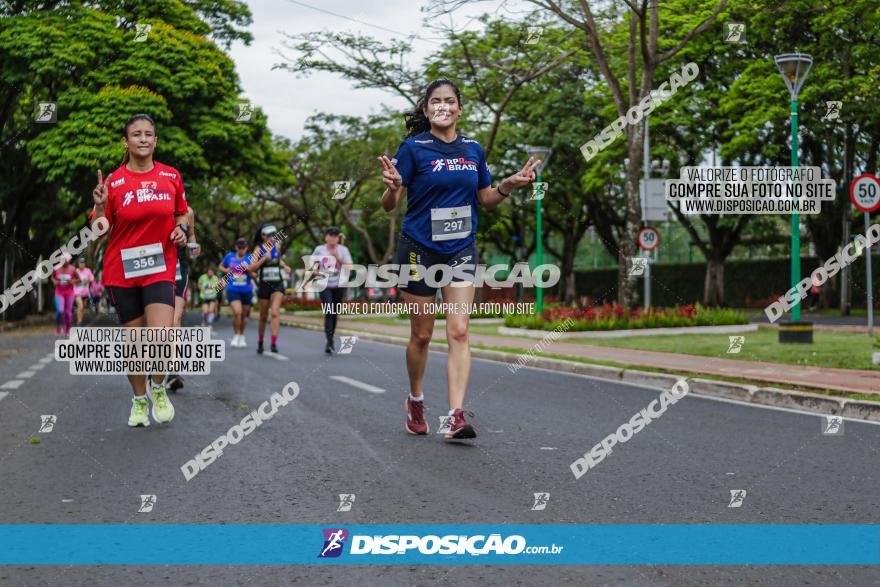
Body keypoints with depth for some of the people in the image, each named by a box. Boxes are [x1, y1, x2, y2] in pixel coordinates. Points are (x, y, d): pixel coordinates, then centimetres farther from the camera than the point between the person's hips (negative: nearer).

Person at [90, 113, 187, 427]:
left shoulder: (171, 176, 3)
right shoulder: (114, 182, -4)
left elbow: (181, 213, 20)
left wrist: (181, 229, -1)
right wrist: (99, 205, -20)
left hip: (160, 268, 0)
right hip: (122, 271, 0)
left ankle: (158, 389, 11)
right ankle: (139, 400, 27)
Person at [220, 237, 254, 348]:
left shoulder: (249, 258, 0)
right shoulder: (230, 256, 2)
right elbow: (221, 266, 19)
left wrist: (248, 269, -22)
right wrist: (226, 270, -2)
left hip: (246, 290, 1)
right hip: (232, 290, -1)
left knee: (243, 315, 11)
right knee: (237, 312, -19)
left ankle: (241, 336, 31)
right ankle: (236, 336, 0)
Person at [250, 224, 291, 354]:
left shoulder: (277, 246, 5)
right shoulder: (259, 249, -3)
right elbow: (252, 268, -12)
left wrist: (284, 266, 7)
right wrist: (264, 259, -24)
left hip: (277, 285, 1)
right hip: (264, 285, -1)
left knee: (275, 313, -17)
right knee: (263, 317, 9)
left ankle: (274, 343, -23)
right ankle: (260, 342, 29)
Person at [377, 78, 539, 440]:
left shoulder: (473, 150, 6)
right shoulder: (414, 148, -7)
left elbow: (486, 200, 15)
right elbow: (389, 206, -8)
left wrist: (509, 186, -3)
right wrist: (392, 188, -30)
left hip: (460, 251, 3)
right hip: (419, 250, -3)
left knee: (459, 332, -10)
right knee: (422, 335, 7)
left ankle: (456, 416, -15)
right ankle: (415, 401, 32)